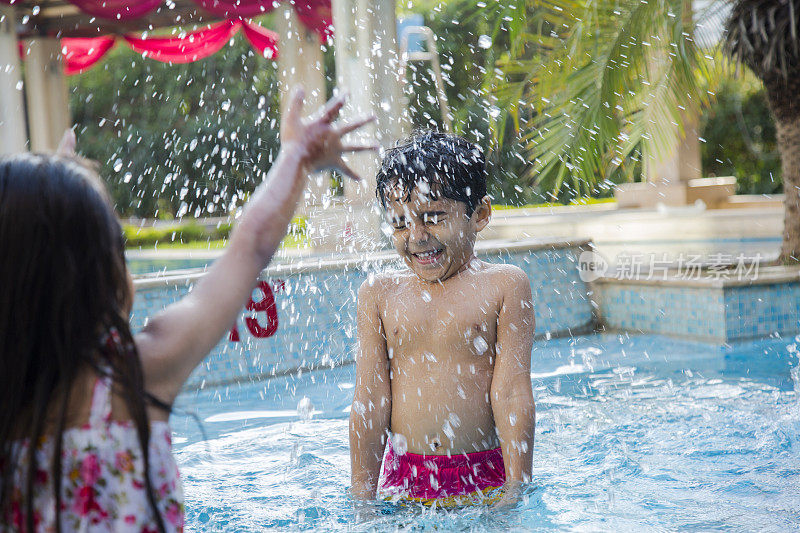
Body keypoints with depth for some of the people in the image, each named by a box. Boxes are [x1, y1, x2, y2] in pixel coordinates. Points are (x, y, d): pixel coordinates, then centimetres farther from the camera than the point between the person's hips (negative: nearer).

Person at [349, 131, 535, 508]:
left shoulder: (504, 286, -2)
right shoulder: (379, 294, 4)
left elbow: (511, 394, -4)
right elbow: (369, 400, 3)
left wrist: (517, 487, -6)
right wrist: (362, 493, 2)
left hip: (486, 482, -2)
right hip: (404, 481, 2)